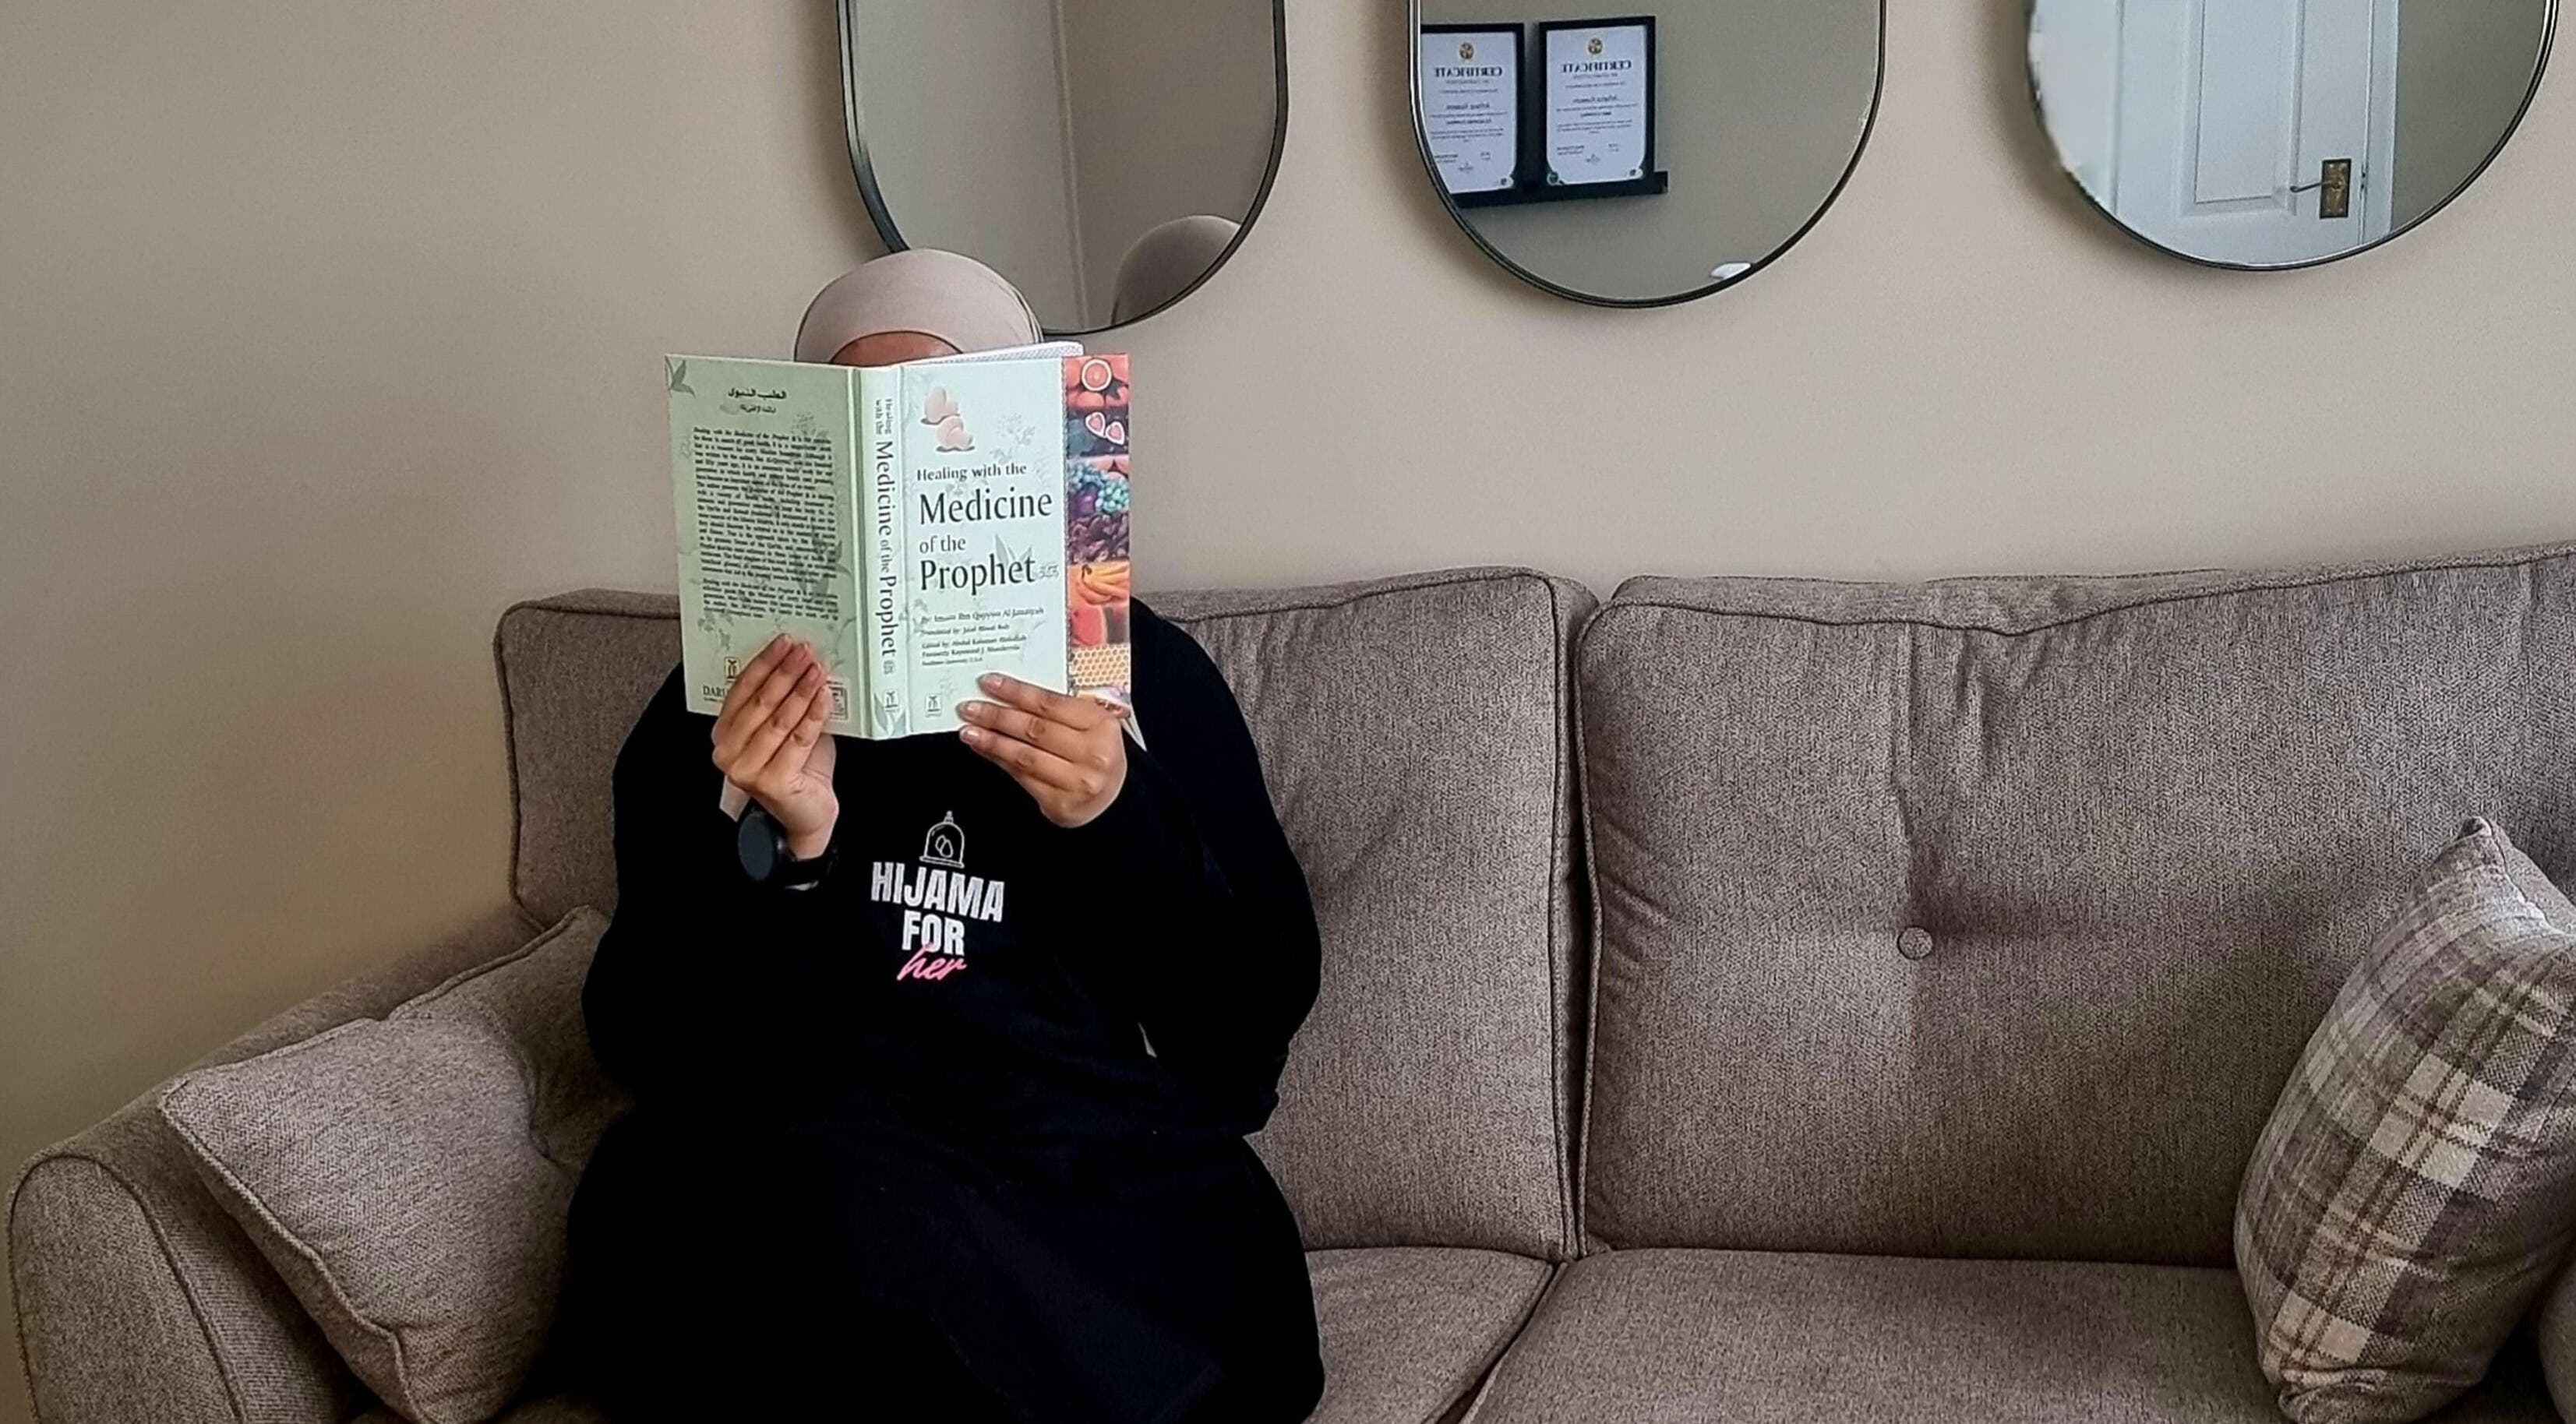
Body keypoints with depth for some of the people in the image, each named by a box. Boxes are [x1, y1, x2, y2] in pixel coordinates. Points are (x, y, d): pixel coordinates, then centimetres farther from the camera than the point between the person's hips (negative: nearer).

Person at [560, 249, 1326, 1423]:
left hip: (1098, 1178, -1)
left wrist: (1117, 822, -10)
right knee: (841, 1200, -35)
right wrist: (772, 848, -13)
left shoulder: (1145, 671, 12)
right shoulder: (727, 695, 12)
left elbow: (1255, 1018, 6)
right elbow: (647, 1046, 4)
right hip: (791, 1172, 1)